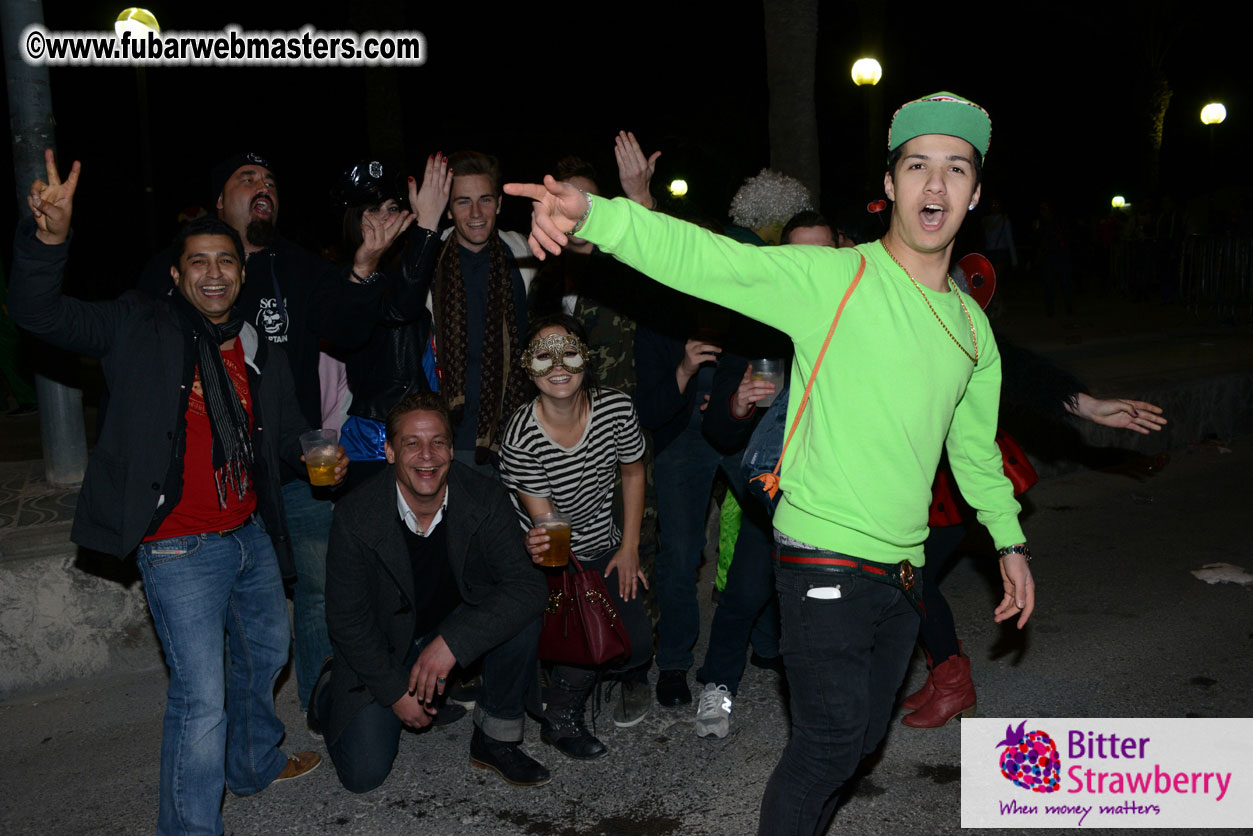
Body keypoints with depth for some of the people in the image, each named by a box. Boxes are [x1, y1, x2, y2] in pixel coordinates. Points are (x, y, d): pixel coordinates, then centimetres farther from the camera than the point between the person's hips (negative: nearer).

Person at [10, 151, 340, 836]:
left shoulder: (261, 356, 7)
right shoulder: (139, 330, -7)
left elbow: (284, 438, 17)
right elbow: (39, 313, -16)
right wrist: (49, 238, -33)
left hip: (250, 535, 7)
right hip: (180, 548, -6)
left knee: (265, 653, 24)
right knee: (201, 696, -7)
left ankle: (254, 764, 48)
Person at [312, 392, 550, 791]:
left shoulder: (485, 498, -20)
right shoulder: (356, 516, -23)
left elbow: (527, 586, -26)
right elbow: (346, 618, -13)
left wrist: (451, 642, -36)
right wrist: (395, 691, -14)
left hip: (456, 626, 2)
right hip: (382, 646, -1)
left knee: (522, 613, -27)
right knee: (363, 775, -8)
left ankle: (496, 738, -7)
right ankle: (330, 691, 23)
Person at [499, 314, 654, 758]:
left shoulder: (616, 409, -17)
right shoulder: (521, 437, -26)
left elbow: (633, 473, 1)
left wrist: (629, 548, 0)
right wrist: (541, 546, -47)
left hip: (604, 550, 4)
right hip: (551, 559, -4)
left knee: (637, 647, -5)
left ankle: (573, 666, 28)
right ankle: (560, 720, 8)